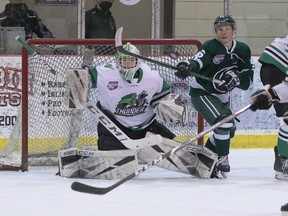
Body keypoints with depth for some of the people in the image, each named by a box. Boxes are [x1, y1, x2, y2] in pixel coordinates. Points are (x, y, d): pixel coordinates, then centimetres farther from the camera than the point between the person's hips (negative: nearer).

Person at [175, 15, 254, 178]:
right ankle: (222, 159, -8)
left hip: (221, 95, 8)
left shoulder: (243, 50, -2)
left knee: (229, 130, 18)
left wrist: (236, 79, -28)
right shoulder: (211, 47, -18)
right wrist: (188, 67, -59)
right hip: (201, 93, -8)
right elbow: (198, 62, -36)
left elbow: (248, 81, -6)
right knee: (224, 123, -24)